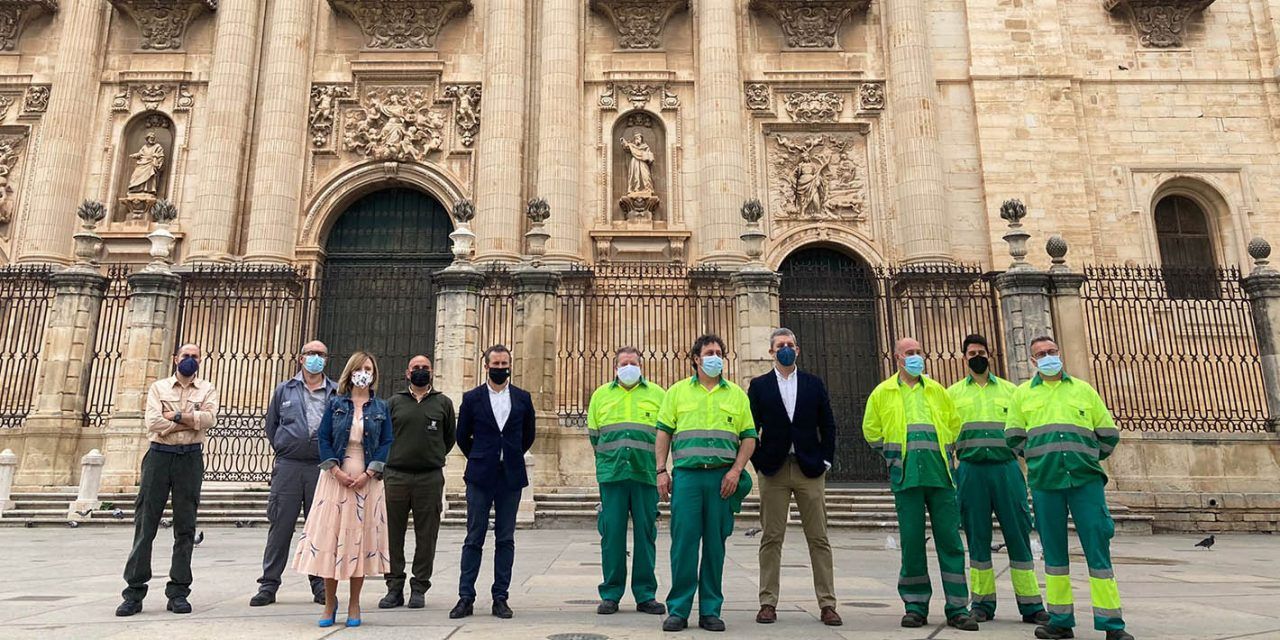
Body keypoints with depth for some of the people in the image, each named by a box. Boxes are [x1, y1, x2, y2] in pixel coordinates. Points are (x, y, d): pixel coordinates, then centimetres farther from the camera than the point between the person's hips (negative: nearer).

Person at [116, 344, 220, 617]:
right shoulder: (159, 387, 10)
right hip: (159, 455, 0)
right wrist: (192, 421, -8)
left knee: (185, 527, 2)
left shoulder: (207, 389, 10)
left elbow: (210, 418, -9)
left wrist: (175, 415, -9)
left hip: (190, 458, 0)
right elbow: (153, 423, -6)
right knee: (145, 524, -1)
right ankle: (134, 592, 4)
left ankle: (178, 592, 8)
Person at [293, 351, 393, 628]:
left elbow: (386, 443, 1)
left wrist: (368, 474, -11)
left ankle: (354, 604, 11)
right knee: (330, 534, -1)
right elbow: (324, 438, 0)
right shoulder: (336, 404, 6)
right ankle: (329, 602, 11)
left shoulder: (381, 407, 7)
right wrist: (336, 471, -11)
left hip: (366, 480, 0)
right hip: (336, 478, 0)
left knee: (361, 537, 2)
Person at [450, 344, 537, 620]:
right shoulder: (472, 398, 3)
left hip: (511, 478, 1)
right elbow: (462, 436, 11)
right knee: (474, 539, 1)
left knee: (505, 540, 5)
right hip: (480, 478, -1)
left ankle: (500, 597, 11)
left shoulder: (523, 398, 7)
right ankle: (466, 598, 7)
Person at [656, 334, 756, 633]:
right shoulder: (677, 391, 11)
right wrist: (662, 471, -1)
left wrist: (736, 470, -4)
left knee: (715, 544, 4)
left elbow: (749, 437, 9)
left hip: (722, 476, 1)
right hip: (687, 474, -1)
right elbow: (663, 432, 8)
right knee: (683, 541, -2)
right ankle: (678, 610, 6)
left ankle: (710, 610, 14)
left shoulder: (737, 394, 13)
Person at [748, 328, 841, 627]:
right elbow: (751, 429, 4)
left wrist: (825, 461, 2)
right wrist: (759, 463, -4)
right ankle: (768, 603, 8)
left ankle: (827, 604, 8)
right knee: (771, 539, 2)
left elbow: (828, 426, 9)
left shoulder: (814, 384, 9)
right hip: (773, 470, -1)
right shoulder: (759, 386, 6)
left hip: (810, 469, 1)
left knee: (819, 539, 2)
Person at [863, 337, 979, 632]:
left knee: (950, 540, 0)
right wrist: (893, 457, 8)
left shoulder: (937, 390, 15)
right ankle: (916, 606, 10)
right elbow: (871, 430, 13)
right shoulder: (883, 392, 9)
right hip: (907, 476, -2)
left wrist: (942, 452, 13)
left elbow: (954, 424, 23)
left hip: (940, 474, 2)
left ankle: (957, 608, 6)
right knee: (912, 541, 0)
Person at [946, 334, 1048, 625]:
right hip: (970, 470, 0)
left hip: (1006, 467, 0)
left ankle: (1030, 604, 6)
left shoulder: (1009, 390, 14)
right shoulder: (953, 393, 13)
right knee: (977, 536, 4)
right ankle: (982, 603, 12)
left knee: (1018, 534, 0)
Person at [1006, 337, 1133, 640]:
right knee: (1053, 551, 6)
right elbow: (1013, 437, 14)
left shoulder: (1083, 390, 13)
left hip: (1086, 480, 0)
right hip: (1044, 483, 1)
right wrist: (1039, 458, 10)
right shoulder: (1022, 393, 12)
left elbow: (1109, 434, 14)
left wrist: (1088, 459, 9)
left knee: (1098, 549, -3)